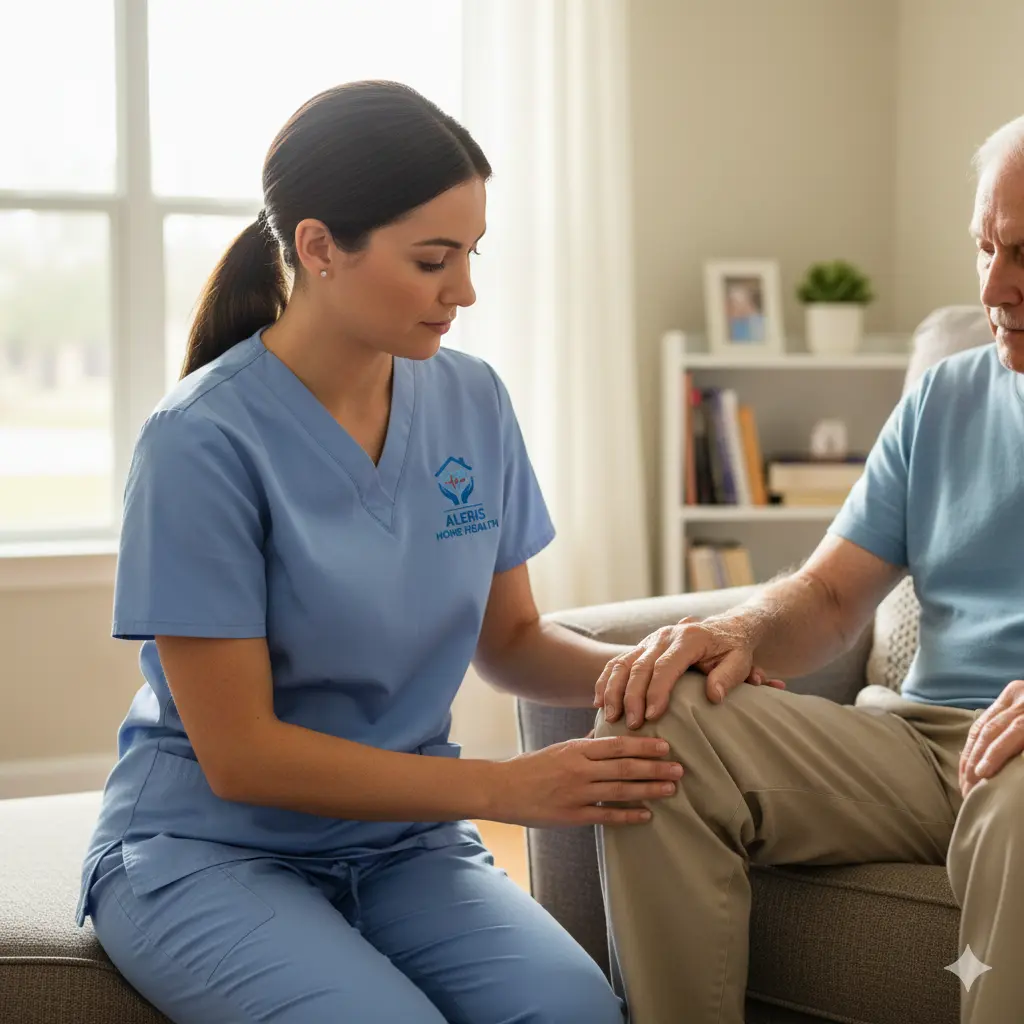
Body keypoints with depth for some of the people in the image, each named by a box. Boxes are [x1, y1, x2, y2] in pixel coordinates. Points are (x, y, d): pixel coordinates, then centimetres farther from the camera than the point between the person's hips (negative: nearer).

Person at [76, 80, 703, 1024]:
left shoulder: (472, 402, 0)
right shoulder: (205, 440, -17)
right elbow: (240, 755, -16)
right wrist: (508, 787, -19)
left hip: (402, 839, 4)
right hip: (208, 848, -3)